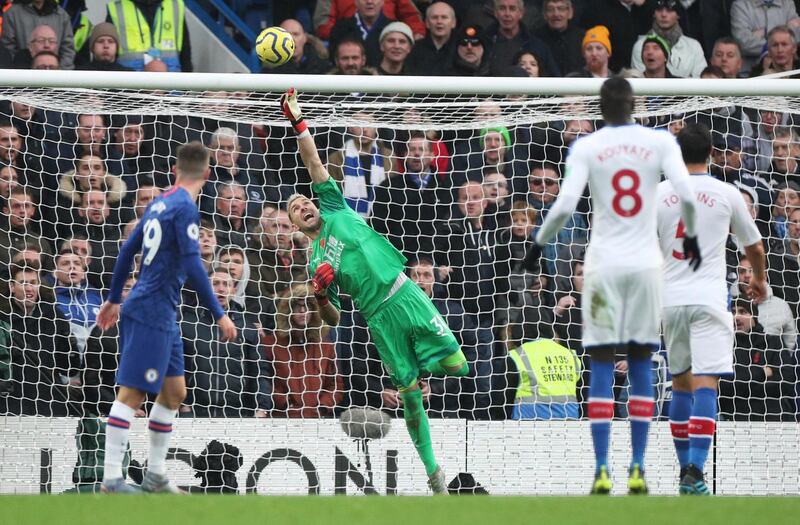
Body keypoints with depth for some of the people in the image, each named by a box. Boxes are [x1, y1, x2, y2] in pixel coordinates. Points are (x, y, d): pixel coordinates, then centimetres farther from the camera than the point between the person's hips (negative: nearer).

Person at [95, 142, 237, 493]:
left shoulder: (161, 203, 13)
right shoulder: (185, 208, -14)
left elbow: (128, 250, 20)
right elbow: (193, 266, -20)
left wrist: (114, 299, 29)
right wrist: (219, 315, -17)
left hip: (163, 315, 9)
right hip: (151, 311, -9)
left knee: (174, 392, 13)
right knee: (131, 394, -9)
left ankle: (155, 476, 17)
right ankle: (112, 479, -9)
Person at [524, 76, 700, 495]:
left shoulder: (586, 147, -3)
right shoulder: (660, 142, 0)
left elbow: (564, 206, -11)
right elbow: (686, 197, -8)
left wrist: (539, 244, 5)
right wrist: (690, 236, 10)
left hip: (604, 264, -1)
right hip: (646, 264, 1)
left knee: (602, 366, 1)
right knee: (640, 365, 9)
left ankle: (602, 470, -7)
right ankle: (637, 469, 4)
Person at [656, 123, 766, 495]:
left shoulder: (657, 194, 4)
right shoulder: (726, 194, 1)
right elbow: (754, 246, 13)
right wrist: (759, 280, 33)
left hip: (670, 298, 3)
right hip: (709, 298, -3)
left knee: (681, 383, 18)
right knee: (704, 385, -9)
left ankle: (686, 470, 22)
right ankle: (694, 474, -23)